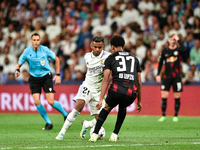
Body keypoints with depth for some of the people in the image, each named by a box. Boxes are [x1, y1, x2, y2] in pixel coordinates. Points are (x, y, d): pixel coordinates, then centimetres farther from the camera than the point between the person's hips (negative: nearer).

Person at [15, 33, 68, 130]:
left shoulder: (45, 50, -10)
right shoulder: (27, 52, -8)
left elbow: (56, 59, 4)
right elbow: (19, 64, 1)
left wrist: (58, 75, 1)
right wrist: (17, 70, -23)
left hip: (46, 76, -2)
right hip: (34, 78, 2)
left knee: (51, 102, -12)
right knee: (37, 102, -11)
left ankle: (66, 114, 16)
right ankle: (48, 123, 7)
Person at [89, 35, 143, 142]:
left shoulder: (110, 58, 16)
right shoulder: (134, 58, 26)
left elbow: (106, 79, 3)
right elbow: (139, 82, 23)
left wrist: (101, 99, -1)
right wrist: (139, 101, 30)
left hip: (117, 90, -2)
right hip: (132, 93, 2)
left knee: (107, 108, 28)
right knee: (122, 108, 36)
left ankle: (94, 135, 20)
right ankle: (114, 135, 28)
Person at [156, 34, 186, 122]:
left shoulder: (178, 50, 1)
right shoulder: (165, 51, 8)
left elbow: (184, 49, -24)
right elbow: (161, 62, 14)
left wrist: (178, 40, -20)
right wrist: (158, 74, 8)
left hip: (177, 77, -2)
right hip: (167, 76, 2)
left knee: (177, 97, 0)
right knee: (164, 96, -6)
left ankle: (176, 116, 10)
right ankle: (163, 116, 3)